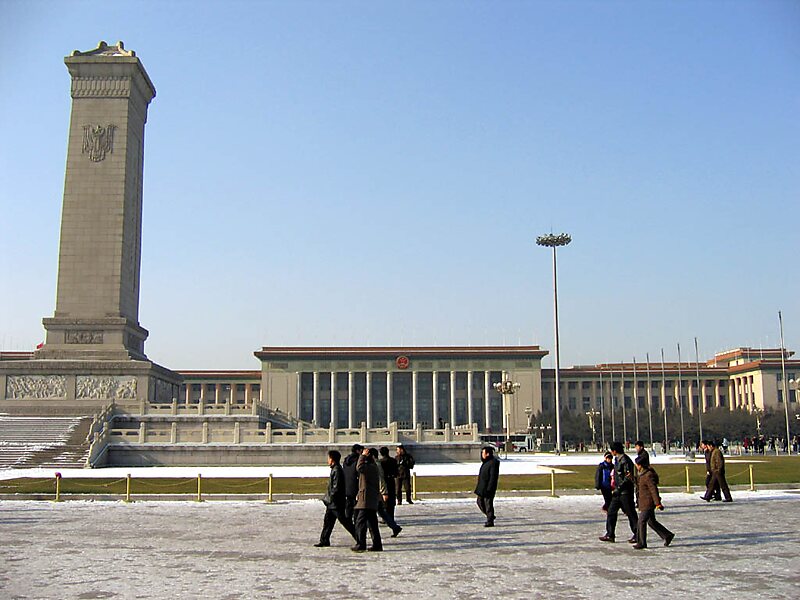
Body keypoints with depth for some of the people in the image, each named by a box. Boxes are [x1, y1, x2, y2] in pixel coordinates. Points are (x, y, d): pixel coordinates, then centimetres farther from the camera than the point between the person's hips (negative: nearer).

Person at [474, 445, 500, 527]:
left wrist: (489, 488, -23)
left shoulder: (493, 463, -17)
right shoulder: (486, 462, 13)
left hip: (488, 487, -10)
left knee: (488, 503, -4)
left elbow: (493, 477, -20)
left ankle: (490, 521, 4)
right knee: (480, 501, 14)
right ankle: (490, 516, 26)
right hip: (482, 487, 10)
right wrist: (480, 487, 21)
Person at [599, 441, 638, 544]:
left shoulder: (625, 460, -17)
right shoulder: (617, 460, 12)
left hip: (625, 492, -10)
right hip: (618, 492, 10)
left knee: (630, 513, 1)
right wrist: (615, 487, 13)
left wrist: (619, 488, -21)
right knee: (611, 511, 8)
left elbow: (628, 477, -21)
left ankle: (637, 535, 12)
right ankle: (610, 534, 11)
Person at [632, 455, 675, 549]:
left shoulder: (648, 476, -20)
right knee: (651, 521, 17)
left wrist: (657, 503, -23)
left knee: (641, 521, -7)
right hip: (645, 503, 10)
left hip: (648, 503, -10)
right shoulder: (643, 474, 10)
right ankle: (667, 535, 25)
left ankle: (641, 543, -1)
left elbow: (654, 490, -22)